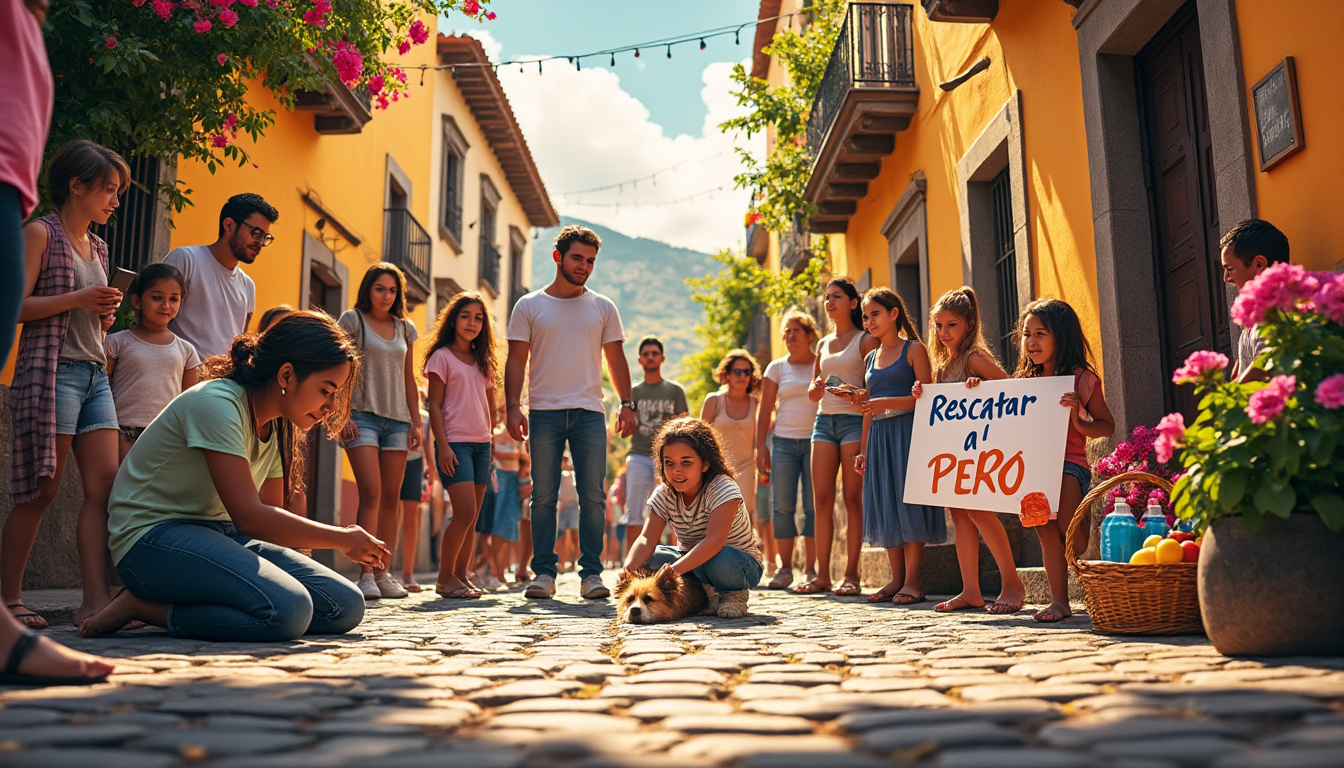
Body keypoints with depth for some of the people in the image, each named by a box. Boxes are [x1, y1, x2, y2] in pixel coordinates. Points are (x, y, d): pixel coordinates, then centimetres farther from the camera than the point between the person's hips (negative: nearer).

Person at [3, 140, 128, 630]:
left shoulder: (98, 247, 21)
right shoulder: (40, 233, 0)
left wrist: (105, 314, 8)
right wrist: (77, 299, -15)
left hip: (95, 374, 7)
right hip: (52, 370, -7)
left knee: (105, 486, -5)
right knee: (40, 490, -5)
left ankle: (95, 599, -6)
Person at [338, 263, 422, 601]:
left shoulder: (406, 327, 15)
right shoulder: (352, 320, 4)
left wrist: (416, 420, 11)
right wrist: (344, 415, -10)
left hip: (397, 419, 4)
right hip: (363, 416, -4)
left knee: (391, 499, 3)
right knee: (371, 494, -15)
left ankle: (383, 573, 9)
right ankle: (366, 574, -13)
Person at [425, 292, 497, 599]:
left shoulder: (483, 361, 17)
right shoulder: (441, 357, 0)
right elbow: (434, 406, -5)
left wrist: (489, 439, 10)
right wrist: (443, 445, -14)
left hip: (481, 444, 6)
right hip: (455, 443, -6)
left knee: (471, 517, 5)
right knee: (465, 511, -15)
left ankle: (460, 576, 11)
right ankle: (444, 578, -3)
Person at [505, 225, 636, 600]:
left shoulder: (603, 308, 12)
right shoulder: (529, 306, 7)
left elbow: (616, 360, 13)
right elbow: (516, 361, 4)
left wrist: (627, 404, 3)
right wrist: (513, 406, -7)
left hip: (589, 413, 1)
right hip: (544, 412, -1)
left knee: (592, 496, -1)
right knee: (543, 497, 1)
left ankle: (591, 573, 5)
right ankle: (543, 572, 8)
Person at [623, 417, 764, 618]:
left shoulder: (723, 489, -24)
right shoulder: (663, 494, -8)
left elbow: (714, 541, -38)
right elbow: (646, 539, -21)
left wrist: (675, 568, -51)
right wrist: (628, 571, -41)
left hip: (742, 564, -5)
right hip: (691, 559, 5)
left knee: (717, 558, -40)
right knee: (647, 559, -20)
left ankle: (734, 594, -8)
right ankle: (706, 594, -11)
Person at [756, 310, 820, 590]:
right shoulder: (777, 367, 10)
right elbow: (765, 410, 8)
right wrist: (761, 447, 1)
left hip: (815, 441, -1)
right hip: (784, 441, 1)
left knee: (814, 506, -3)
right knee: (782, 506, -2)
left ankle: (810, 570, 4)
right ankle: (785, 569, 6)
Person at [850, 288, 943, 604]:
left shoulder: (914, 350, -1)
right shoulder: (870, 359, 17)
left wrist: (886, 402, -19)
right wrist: (863, 450, 14)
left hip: (907, 432, -6)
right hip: (879, 436, 6)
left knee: (908, 501, -7)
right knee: (884, 504, 5)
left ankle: (912, 582, -1)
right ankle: (897, 579, 12)